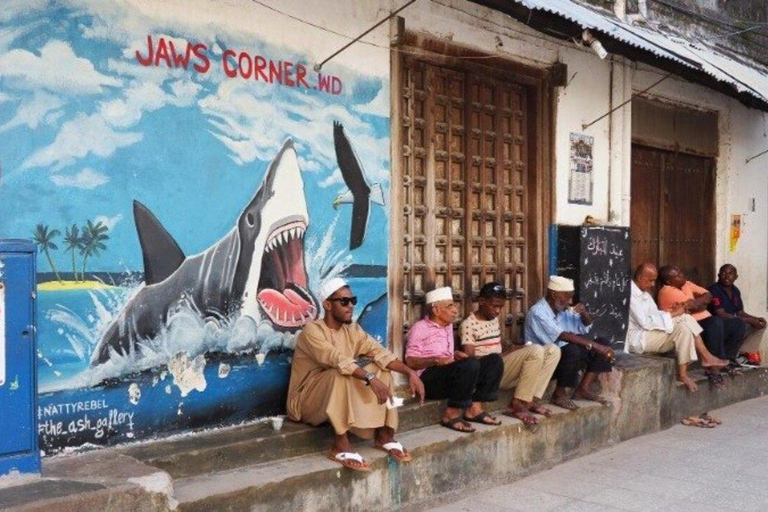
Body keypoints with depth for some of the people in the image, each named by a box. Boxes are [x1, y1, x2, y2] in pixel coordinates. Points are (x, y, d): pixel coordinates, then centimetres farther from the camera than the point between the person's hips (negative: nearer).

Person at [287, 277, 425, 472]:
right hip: (307, 401, -7)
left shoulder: (352, 329, 3)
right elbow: (338, 360, -34)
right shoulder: (312, 331, -19)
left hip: (341, 396, 7)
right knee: (341, 375, -35)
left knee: (382, 369, -9)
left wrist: (410, 372, -22)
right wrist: (370, 379, -44)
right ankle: (341, 446, -31)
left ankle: (384, 435, -8)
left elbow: (380, 353, -8)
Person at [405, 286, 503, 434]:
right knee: (471, 364, -33)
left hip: (451, 376, 8)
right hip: (429, 379, -8)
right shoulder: (420, 328, -3)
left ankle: (475, 408, -11)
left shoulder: (448, 326, 22)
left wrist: (456, 354, 9)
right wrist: (435, 360, -24)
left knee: (494, 361, -5)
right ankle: (452, 414, -24)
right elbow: (410, 361, -9)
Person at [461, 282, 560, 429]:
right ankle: (517, 404, -21)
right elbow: (470, 359, -15)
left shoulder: (495, 319, 18)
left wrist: (511, 351, -4)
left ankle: (532, 399, -10)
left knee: (553, 350, -4)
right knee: (536, 350, -28)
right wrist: (505, 354, -21)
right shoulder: (468, 324, -8)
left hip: (501, 366, 9)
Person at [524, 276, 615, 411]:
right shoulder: (537, 312, -20)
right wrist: (594, 345, -33)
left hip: (564, 356, 8)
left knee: (603, 343, -1)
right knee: (572, 349, -36)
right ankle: (559, 393, -16)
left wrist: (584, 313, -8)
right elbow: (562, 336, -31)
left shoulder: (563, 309, 5)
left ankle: (583, 388, -1)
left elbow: (586, 327, 15)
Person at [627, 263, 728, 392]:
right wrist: (672, 314, -17)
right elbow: (645, 322, -23)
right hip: (637, 339, -10)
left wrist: (674, 313, -5)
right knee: (683, 328, -21)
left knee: (686, 318, -4)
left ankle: (706, 357, -6)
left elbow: (655, 314, 14)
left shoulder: (644, 292, 14)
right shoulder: (630, 294, -18)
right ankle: (682, 374, -15)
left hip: (648, 332, 10)